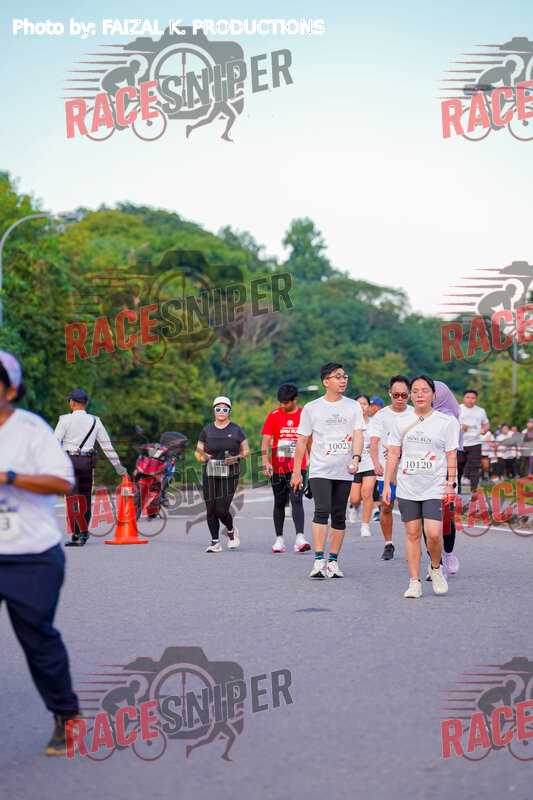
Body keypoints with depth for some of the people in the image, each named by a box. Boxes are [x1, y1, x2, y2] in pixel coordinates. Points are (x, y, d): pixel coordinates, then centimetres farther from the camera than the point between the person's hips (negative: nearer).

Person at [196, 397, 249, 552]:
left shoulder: (236, 430, 3)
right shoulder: (206, 431, 7)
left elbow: (246, 450, 8)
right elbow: (198, 451, 11)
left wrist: (237, 458, -11)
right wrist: (202, 456, -12)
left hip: (229, 476, -2)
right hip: (210, 475, 2)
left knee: (221, 509, -13)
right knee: (210, 510, 0)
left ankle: (231, 531, 18)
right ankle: (215, 542, 14)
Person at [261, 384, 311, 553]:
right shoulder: (273, 416, 2)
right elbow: (266, 441, -1)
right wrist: (265, 462, -14)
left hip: (298, 467, -1)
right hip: (278, 468, 1)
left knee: (297, 501, -14)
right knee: (279, 503, 10)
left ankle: (300, 539, -23)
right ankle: (279, 539, 19)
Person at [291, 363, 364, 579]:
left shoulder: (354, 407, 7)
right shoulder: (312, 408, 4)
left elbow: (358, 435, -2)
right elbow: (302, 441, 7)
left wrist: (355, 457, -21)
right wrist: (296, 471, 4)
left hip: (344, 472, 2)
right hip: (320, 470, -2)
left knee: (339, 516, 6)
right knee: (322, 511, -17)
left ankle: (333, 561, 14)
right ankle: (318, 561, -20)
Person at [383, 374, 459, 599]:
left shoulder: (445, 421, 2)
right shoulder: (401, 420, 7)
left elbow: (451, 456, 5)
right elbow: (393, 454, 9)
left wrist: (450, 484, -2)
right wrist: (386, 484, 5)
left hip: (435, 487, -2)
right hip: (407, 487, 2)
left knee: (433, 533, -14)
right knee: (412, 533, 2)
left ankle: (435, 568, 14)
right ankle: (414, 582, 9)